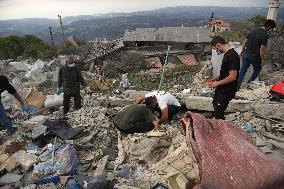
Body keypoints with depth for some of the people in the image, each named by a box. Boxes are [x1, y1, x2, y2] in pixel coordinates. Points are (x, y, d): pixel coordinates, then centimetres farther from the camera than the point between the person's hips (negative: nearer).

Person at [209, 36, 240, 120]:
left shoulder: (232, 56, -26)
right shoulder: (227, 54, 6)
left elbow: (232, 77, -29)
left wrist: (217, 83, -18)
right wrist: (216, 80, 8)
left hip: (228, 90, -11)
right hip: (222, 88, 11)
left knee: (218, 112, -2)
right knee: (215, 103, 28)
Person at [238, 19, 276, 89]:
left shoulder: (253, 30, 3)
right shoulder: (265, 35, -16)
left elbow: (245, 41, 8)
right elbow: (262, 49, -18)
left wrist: (242, 51, 19)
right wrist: (262, 59, -7)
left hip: (246, 54, 5)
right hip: (254, 56, -5)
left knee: (243, 70, 12)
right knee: (257, 70, 20)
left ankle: (237, 85, 14)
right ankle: (250, 83, 30)